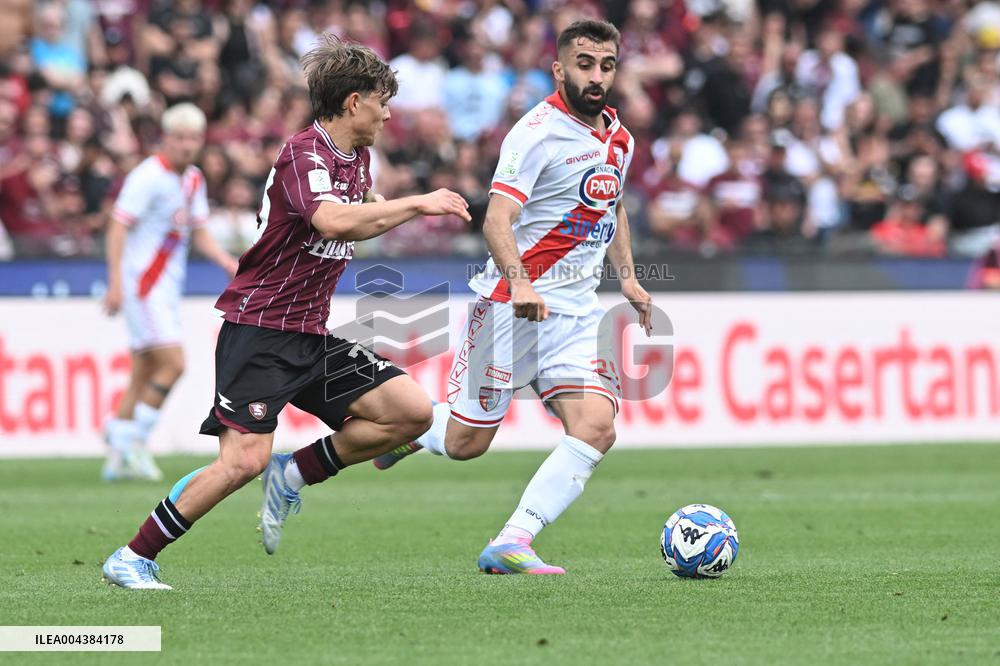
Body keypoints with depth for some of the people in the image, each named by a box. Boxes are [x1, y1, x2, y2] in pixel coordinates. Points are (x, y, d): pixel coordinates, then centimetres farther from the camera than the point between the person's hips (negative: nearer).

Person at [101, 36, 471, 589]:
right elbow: (332, 220, -36)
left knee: (412, 413, -3)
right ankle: (132, 559, -7)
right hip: (258, 331, -9)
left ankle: (294, 473, 9)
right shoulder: (303, 154, -16)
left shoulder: (356, 159, 13)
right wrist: (416, 204, -29)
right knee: (245, 460, -19)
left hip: (311, 337, 9)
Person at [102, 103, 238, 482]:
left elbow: (199, 234, 20)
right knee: (173, 364, -15)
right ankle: (133, 442, -5)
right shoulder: (149, 177, -14)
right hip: (142, 284, -8)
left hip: (167, 287, 8)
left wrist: (228, 263, 3)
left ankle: (118, 456, 10)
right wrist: (115, 283, -25)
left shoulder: (193, 180, 12)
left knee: (144, 376, 7)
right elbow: (118, 227, -17)